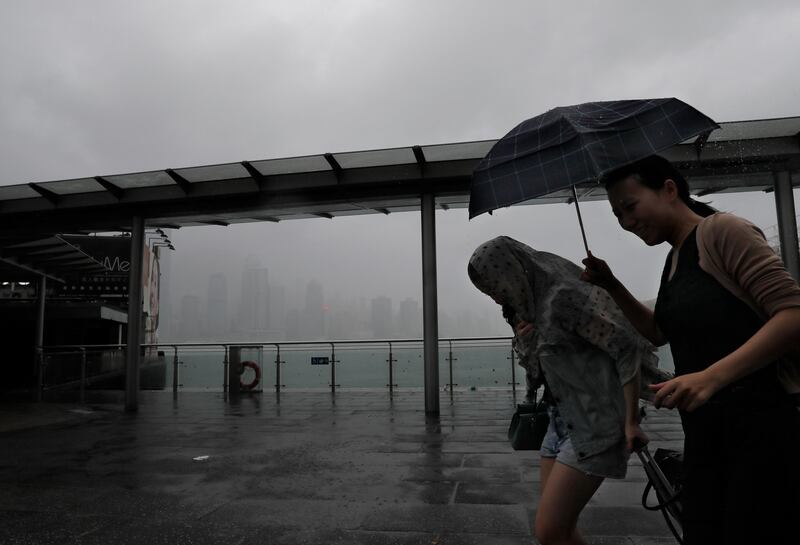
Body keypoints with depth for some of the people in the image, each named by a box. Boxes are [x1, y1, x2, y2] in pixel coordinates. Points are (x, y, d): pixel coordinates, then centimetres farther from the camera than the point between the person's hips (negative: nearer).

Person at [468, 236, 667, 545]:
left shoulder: (562, 296, -17)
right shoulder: (532, 305, 10)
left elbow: (627, 347, -18)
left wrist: (631, 422, -15)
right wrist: (524, 339, -4)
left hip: (594, 424, -9)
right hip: (563, 420, 9)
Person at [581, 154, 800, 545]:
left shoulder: (722, 230, -9)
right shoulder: (674, 259, 16)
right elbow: (659, 332, 26)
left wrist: (711, 377, -30)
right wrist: (612, 286, 13)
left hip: (758, 428, -8)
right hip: (703, 433, 8)